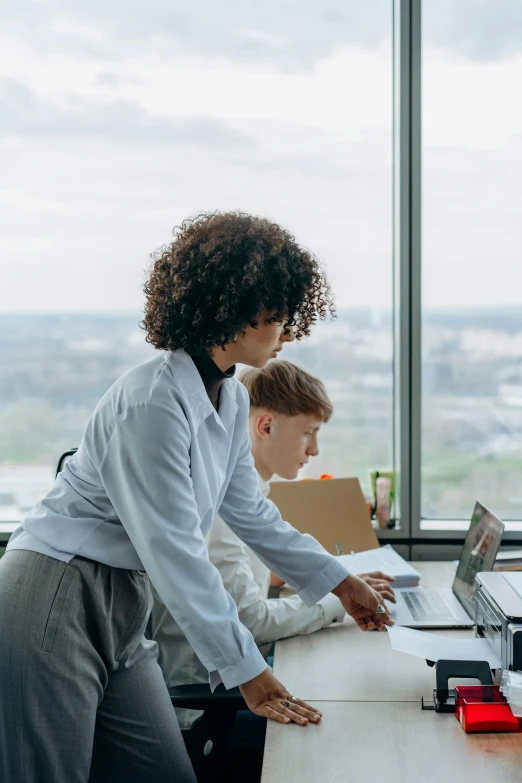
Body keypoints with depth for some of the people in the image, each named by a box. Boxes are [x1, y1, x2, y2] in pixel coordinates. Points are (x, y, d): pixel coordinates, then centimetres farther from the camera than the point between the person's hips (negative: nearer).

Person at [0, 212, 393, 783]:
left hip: (123, 607, 9)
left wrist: (338, 581, 22)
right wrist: (247, 671, -19)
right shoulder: (151, 403, -24)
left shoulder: (231, 400, 6)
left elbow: (249, 512, 18)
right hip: (55, 602, -9)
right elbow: (177, 553, -24)